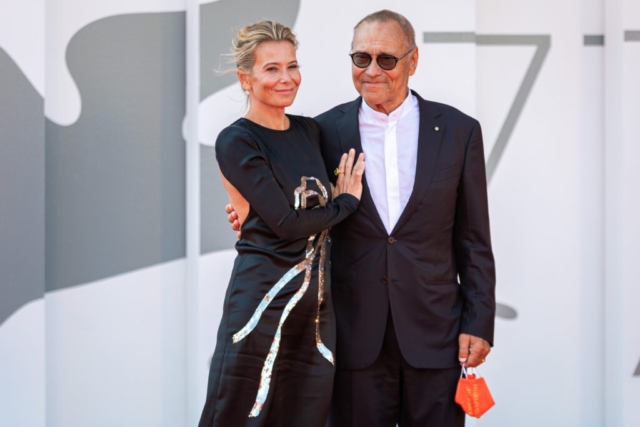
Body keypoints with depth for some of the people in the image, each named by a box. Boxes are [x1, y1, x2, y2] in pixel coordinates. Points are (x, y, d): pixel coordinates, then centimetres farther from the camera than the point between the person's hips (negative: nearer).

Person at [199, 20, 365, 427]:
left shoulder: (310, 131, 12)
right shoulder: (236, 141, -8)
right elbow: (288, 223, -13)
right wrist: (346, 201, -1)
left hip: (318, 299, 6)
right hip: (264, 296, -6)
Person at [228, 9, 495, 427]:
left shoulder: (458, 130, 2)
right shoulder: (326, 131, 3)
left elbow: (473, 240, 4)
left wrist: (479, 324, -1)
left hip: (434, 331, 0)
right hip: (357, 336, 0)